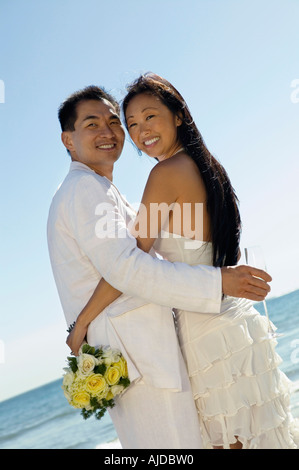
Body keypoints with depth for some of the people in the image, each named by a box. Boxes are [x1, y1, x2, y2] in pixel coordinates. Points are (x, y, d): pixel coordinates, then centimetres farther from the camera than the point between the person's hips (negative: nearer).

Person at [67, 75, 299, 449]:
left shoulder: (168, 172, -14)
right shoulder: (205, 167, 12)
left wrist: (81, 322, -10)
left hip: (207, 330, -9)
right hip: (234, 318, 9)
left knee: (231, 438, 4)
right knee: (257, 432, 16)